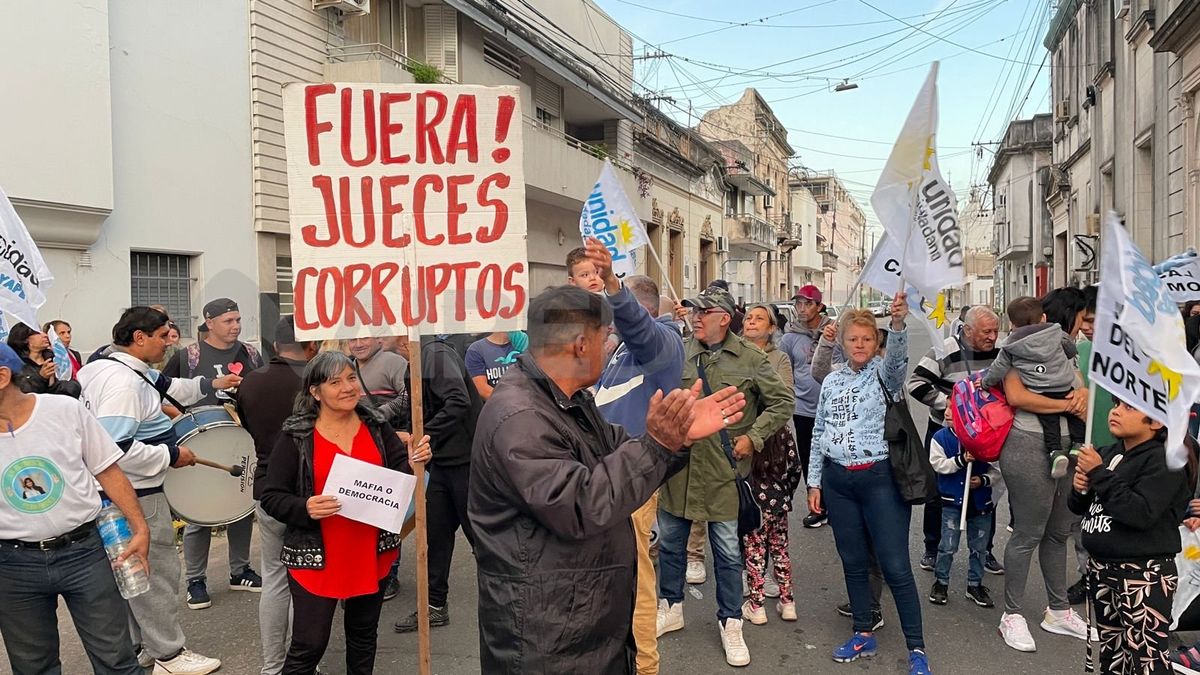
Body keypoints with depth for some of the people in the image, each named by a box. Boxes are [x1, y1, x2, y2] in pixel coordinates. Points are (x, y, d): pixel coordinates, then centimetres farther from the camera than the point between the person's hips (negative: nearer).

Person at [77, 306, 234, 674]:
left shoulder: (114, 367, 9)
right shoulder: (123, 382, -24)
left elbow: (168, 386, 26)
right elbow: (116, 449, -31)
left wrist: (211, 384, 23)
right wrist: (171, 456, -21)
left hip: (124, 491, 11)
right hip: (135, 493, -11)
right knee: (157, 571, 1)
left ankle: (141, 645, 32)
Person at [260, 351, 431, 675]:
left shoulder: (375, 425, 0)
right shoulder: (295, 436, -10)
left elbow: (401, 474, 0)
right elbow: (270, 498, -8)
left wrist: (414, 460, -21)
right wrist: (305, 508, -26)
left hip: (372, 554, 4)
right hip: (317, 558, -4)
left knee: (364, 635, 21)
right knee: (308, 647, 1)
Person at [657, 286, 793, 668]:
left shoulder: (750, 360, -5)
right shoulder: (678, 355, 2)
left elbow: (783, 402, 0)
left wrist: (753, 437, -7)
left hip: (723, 468, -3)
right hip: (678, 464, 3)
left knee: (728, 551, 7)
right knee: (670, 543, 15)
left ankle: (730, 623, 25)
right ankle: (671, 609, 35)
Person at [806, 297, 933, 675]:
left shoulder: (884, 373, -2)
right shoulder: (832, 382, 10)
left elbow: (897, 357, -27)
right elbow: (819, 434, 13)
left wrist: (899, 324, -46)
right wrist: (814, 482, 11)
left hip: (880, 477, -4)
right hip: (837, 480, 4)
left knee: (895, 566, -2)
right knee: (853, 562, 13)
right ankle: (863, 635, 27)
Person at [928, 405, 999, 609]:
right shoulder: (940, 437, -6)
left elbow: (996, 469, -1)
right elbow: (938, 464, -13)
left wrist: (984, 480, -19)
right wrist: (961, 460, -24)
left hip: (980, 501, 2)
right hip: (952, 500, -1)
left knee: (978, 547, 13)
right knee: (947, 546, 1)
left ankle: (975, 585, 29)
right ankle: (941, 582, 19)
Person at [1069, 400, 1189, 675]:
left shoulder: (1164, 460, -12)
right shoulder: (1108, 453, 9)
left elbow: (1141, 514, -25)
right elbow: (1079, 507, 16)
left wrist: (1100, 474, -21)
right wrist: (1081, 489, -6)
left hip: (1145, 573, -8)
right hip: (1100, 566, 8)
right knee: (1111, 650, 19)